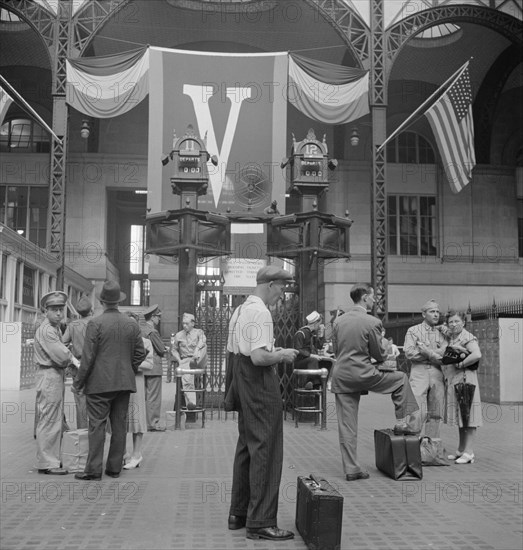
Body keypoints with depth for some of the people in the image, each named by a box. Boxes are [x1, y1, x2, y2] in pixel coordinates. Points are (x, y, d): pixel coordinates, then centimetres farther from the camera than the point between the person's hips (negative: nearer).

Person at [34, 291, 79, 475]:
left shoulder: (56, 328, 17)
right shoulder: (46, 330, -16)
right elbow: (61, 355, -21)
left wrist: (72, 359, -1)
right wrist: (74, 359, -4)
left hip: (57, 376, 11)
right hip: (49, 376, -11)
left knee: (57, 421, 16)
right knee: (49, 420, -6)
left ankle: (52, 459, 24)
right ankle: (46, 463, 0)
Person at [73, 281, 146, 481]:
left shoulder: (95, 323, -9)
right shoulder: (132, 324, 5)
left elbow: (88, 356, -10)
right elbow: (140, 353, 8)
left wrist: (78, 382, -2)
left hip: (99, 382, -4)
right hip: (124, 382, 5)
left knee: (97, 425, -1)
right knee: (119, 425, 9)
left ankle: (94, 469, 0)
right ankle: (114, 467, 14)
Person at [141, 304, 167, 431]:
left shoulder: (141, 330, 10)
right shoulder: (153, 331, -16)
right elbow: (162, 349, -14)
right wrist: (163, 351, 10)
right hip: (154, 367, -8)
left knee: (145, 396, 13)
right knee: (154, 397, -2)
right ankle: (153, 423, 2)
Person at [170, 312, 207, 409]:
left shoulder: (199, 332, 14)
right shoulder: (178, 335, 21)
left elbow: (202, 341, -8)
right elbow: (173, 350, 23)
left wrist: (197, 350, -28)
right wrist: (178, 360, 4)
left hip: (199, 361, -1)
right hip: (184, 360, 1)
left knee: (203, 346, -30)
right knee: (187, 379, -27)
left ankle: (195, 363, -49)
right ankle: (191, 402, -33)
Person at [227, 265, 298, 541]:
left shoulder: (239, 310, 13)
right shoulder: (260, 312, -17)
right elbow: (259, 357, -26)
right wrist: (281, 355, -8)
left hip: (241, 381, 10)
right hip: (259, 383, -10)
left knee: (246, 446, 17)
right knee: (265, 449, -3)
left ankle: (238, 513, 27)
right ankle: (260, 521, 4)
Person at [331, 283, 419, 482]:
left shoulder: (338, 321, 6)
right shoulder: (372, 322, -10)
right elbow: (380, 355, -3)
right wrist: (385, 356, 19)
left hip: (340, 377, 5)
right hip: (362, 374, -5)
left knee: (346, 426, 8)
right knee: (401, 379, 18)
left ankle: (351, 468, 13)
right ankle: (402, 422, 19)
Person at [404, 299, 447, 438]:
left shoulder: (441, 334, 16)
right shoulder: (413, 331, 6)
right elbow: (409, 352, -8)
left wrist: (425, 349, -9)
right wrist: (435, 355, -5)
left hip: (437, 373, 4)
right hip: (419, 371, -4)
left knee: (435, 413, 5)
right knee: (418, 411, -12)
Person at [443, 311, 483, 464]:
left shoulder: (468, 337, -11)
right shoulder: (449, 338, 13)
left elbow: (477, 355, -26)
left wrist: (460, 364, -18)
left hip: (465, 379, -8)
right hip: (452, 381, 8)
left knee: (467, 417, -4)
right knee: (459, 417, 14)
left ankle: (469, 453, -1)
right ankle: (461, 450, 22)